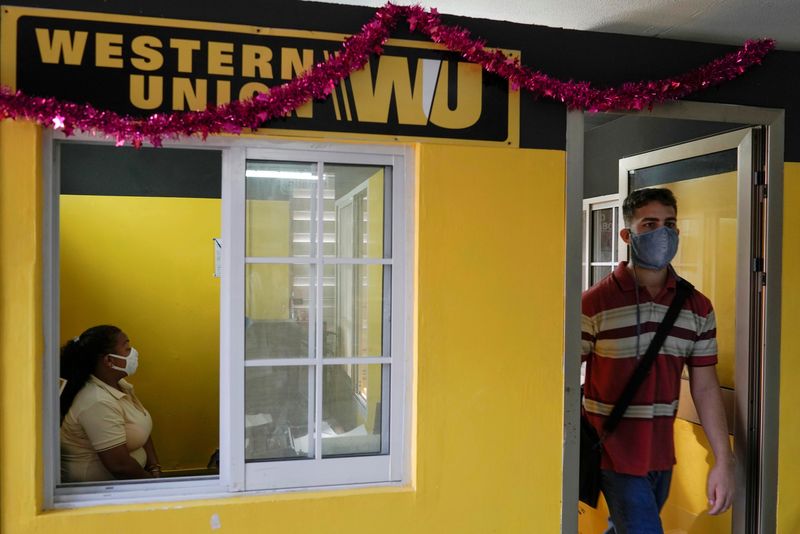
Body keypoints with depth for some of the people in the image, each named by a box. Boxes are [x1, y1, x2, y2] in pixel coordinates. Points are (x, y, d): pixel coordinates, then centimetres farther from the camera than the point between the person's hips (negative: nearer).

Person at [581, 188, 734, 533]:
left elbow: (705, 388, 4)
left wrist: (723, 461, 1)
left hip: (662, 455, 5)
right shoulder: (595, 303, -14)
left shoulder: (698, 307, 1)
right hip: (614, 454, -5)